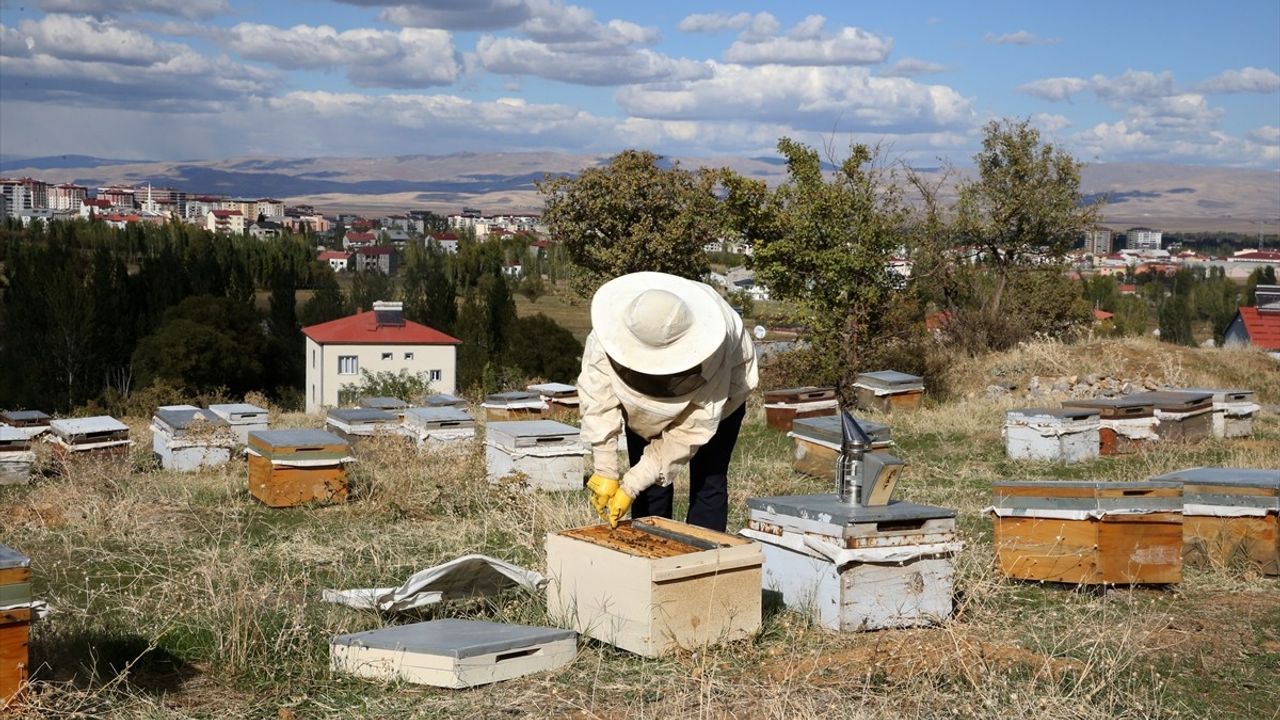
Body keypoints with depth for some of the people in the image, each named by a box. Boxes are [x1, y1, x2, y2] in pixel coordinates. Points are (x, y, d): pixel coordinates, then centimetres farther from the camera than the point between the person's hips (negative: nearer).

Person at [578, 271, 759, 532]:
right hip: (643, 395, 2)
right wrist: (605, 471, -37)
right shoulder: (610, 327, -37)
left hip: (719, 390, -2)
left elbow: (691, 430, -36)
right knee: (650, 483, -3)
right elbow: (598, 401, -31)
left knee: (708, 483, -6)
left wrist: (631, 486, -36)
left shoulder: (711, 350, -43)